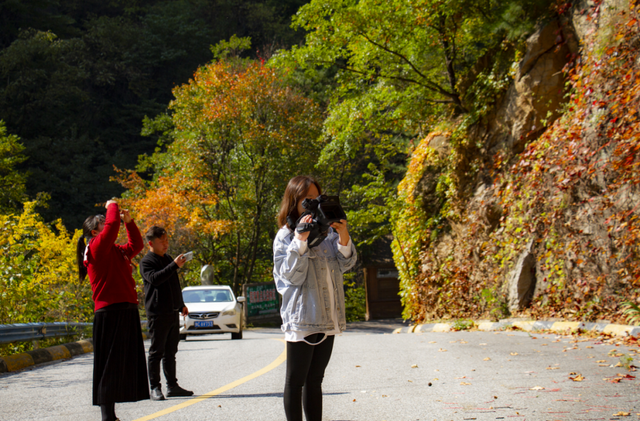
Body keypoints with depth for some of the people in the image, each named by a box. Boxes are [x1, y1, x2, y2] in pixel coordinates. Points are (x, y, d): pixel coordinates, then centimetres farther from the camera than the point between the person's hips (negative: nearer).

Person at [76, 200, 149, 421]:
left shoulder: (115, 251, 19)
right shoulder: (97, 248, -7)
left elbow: (136, 245, 32)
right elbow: (112, 225, -20)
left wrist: (128, 221, 21)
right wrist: (112, 206, -2)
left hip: (127, 312, 9)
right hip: (111, 313, -9)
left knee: (125, 365, 10)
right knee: (110, 366, -7)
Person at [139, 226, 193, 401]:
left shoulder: (168, 259, 19)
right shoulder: (146, 262, -6)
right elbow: (155, 278, -26)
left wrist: (181, 305, 27)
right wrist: (174, 266, -29)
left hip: (173, 312, 8)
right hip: (157, 314, -8)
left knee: (170, 352, 12)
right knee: (156, 352, -4)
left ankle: (172, 386, 17)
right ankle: (155, 388, -1)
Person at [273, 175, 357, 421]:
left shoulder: (327, 230, 9)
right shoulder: (285, 236, -3)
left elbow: (345, 264, 5)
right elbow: (292, 275, -10)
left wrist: (344, 238, -14)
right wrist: (300, 240, -21)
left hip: (328, 317, 5)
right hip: (301, 318, -5)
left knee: (315, 380, 12)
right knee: (296, 381, -1)